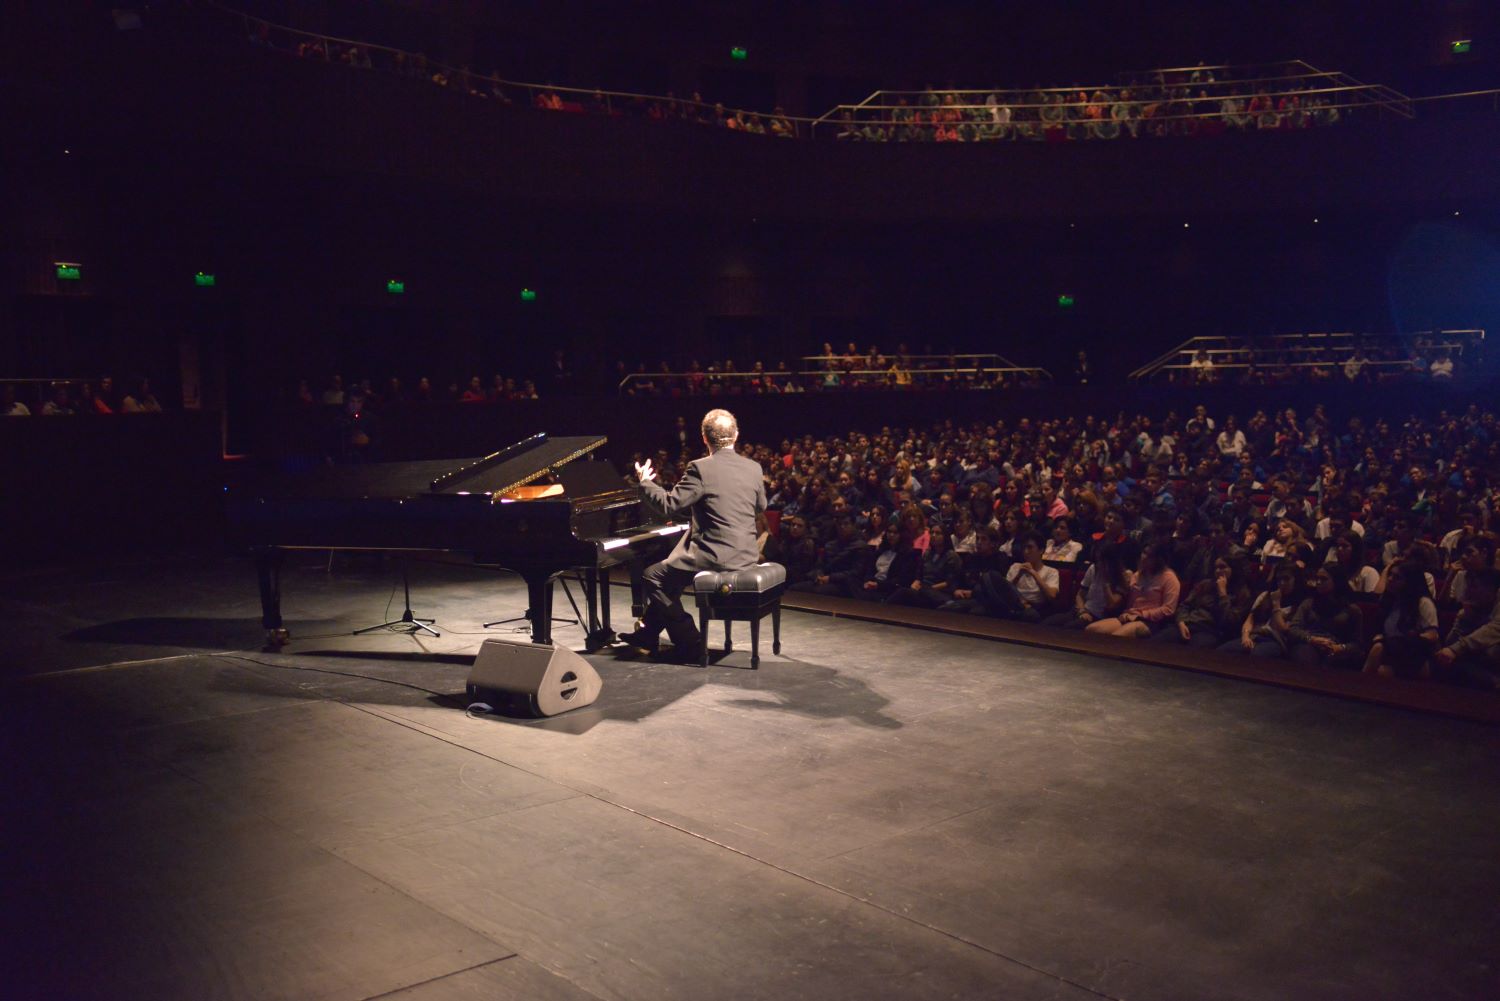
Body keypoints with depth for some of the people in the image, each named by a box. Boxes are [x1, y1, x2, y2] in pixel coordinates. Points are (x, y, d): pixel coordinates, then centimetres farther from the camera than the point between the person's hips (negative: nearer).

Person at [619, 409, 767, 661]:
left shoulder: (701, 468, -15)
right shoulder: (754, 468, 4)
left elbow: (669, 505, -14)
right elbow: (760, 507, 19)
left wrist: (645, 482, 3)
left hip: (716, 556, -8)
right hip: (746, 555, 8)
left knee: (653, 576, 8)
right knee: (670, 569, 26)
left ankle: (689, 643, 7)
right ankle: (648, 633, 34)